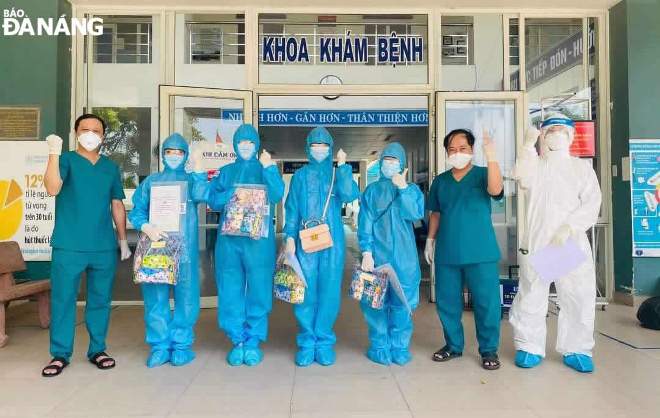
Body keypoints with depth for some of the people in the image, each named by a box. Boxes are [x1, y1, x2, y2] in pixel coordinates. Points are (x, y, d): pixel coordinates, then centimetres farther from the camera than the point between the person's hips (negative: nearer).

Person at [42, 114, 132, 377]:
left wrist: (123, 240, 14)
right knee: (62, 300, 3)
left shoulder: (111, 167, 12)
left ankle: (97, 350, 22)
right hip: (68, 247, -3)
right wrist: (54, 153, -24)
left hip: (104, 247, 3)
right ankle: (60, 354, 16)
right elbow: (53, 189, -18)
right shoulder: (66, 160, 1)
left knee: (100, 300, 9)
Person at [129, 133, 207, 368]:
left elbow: (200, 195, -11)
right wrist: (146, 227, -10)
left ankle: (181, 345, 8)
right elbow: (137, 211, 8)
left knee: (185, 295, -2)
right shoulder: (151, 181, 15)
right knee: (155, 295, 1)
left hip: (185, 247, -1)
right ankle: (159, 345, 11)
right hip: (156, 245, 1)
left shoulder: (192, 179, 11)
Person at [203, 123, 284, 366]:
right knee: (231, 290, 3)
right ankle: (237, 340, 15)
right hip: (229, 239, 3)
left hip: (259, 239, -2)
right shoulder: (226, 171, 17)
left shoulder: (266, 169, 10)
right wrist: (232, 193, -9)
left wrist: (269, 168, -16)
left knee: (258, 289, -1)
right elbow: (212, 200, 7)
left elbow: (276, 196, -7)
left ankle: (254, 341, 11)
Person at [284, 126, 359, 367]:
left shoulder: (337, 174, 10)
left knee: (329, 292, 2)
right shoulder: (300, 175, 11)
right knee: (306, 292, 0)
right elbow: (292, 209, 8)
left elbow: (349, 195, -10)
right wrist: (290, 238, -1)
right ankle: (306, 343, 12)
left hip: (332, 241, 0)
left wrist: (343, 166, -11)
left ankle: (324, 342, 14)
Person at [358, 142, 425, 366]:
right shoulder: (372, 191, 9)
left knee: (402, 302, 2)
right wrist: (366, 252, -8)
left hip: (404, 257, 1)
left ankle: (399, 347, 15)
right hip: (377, 254, 0)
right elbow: (365, 223, 2)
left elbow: (415, 214, -9)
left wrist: (403, 188, -12)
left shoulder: (412, 190, 10)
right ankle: (379, 347, 14)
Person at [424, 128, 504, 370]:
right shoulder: (440, 181, 11)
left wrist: (491, 156, -31)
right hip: (447, 252, 4)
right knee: (447, 301, 9)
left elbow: (495, 190, -23)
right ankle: (453, 345, 26)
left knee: (486, 302, 0)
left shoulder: (483, 174, -1)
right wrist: (430, 240, 12)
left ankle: (489, 350, 16)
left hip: (480, 252, -3)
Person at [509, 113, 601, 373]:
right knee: (531, 297, 3)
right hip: (536, 243, 0)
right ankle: (529, 347, 17)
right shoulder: (534, 165, 10)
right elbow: (524, 179, -15)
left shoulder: (582, 167, 11)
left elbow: (591, 204, 0)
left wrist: (568, 228, -15)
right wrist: (529, 145, -15)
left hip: (573, 244, 1)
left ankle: (576, 350, 18)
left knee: (580, 298, 1)